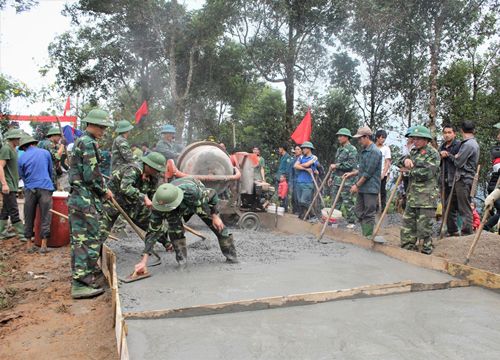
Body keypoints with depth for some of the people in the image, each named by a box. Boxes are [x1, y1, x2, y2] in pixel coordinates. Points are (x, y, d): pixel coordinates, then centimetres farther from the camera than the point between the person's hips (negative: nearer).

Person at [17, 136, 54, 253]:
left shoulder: (22, 159, 4)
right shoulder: (45, 153, 4)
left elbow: (22, 176, 12)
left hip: (30, 190, 1)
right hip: (45, 188, -1)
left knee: (29, 218, 11)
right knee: (45, 218, 1)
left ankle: (29, 244, 16)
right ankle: (43, 245, 1)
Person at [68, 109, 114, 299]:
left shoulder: (80, 141, 19)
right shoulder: (88, 143, -13)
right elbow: (91, 175, -20)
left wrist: (102, 189, 16)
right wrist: (104, 191, -4)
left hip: (78, 198, 10)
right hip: (86, 200, -10)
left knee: (80, 239, 16)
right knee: (89, 240, -7)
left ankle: (91, 273, 27)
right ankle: (81, 284, -4)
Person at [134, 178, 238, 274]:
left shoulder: (191, 191, -48)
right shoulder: (158, 207, -37)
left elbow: (212, 194, -27)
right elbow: (153, 231, -31)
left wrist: (215, 216, -19)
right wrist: (144, 261, -34)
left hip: (199, 201, -1)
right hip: (178, 210, 2)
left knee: (218, 226, -5)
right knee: (174, 230, -23)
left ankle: (231, 257, 15)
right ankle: (181, 260, -4)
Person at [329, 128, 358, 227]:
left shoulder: (352, 149, -9)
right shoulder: (339, 149, 18)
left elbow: (351, 164, -19)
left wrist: (336, 166, -16)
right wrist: (332, 177, 21)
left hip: (346, 181, -8)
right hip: (336, 181, 8)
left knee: (348, 202, -2)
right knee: (335, 202, 12)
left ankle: (351, 222, 7)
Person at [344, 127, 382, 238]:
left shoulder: (374, 152, -15)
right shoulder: (364, 150, 14)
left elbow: (368, 173, -19)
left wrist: (357, 185, -15)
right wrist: (351, 174, 11)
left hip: (371, 188, -10)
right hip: (362, 188, 10)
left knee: (369, 214, -2)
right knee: (359, 211, 13)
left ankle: (368, 236, 7)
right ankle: (365, 234, 23)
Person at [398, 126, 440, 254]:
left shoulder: (432, 153, -8)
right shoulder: (414, 151, 16)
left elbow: (426, 173, -18)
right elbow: (401, 163, 15)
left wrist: (409, 170, -6)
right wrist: (406, 160, -8)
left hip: (427, 197, -8)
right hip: (412, 195, 8)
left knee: (424, 227, -2)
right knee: (407, 224, 11)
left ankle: (426, 252, 11)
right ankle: (407, 249, 21)